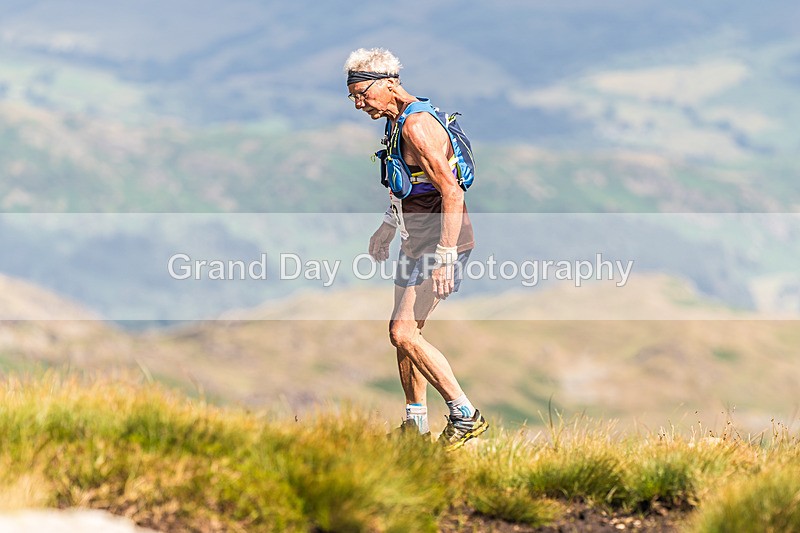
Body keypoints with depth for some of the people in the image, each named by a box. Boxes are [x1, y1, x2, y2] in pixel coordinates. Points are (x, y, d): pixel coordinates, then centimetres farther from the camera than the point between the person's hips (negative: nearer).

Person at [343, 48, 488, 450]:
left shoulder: (417, 127, -21)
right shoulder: (400, 122, 11)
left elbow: (452, 192, -25)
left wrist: (445, 256, -28)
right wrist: (388, 226, 32)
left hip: (443, 240, -10)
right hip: (418, 241, 10)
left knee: (404, 333, -16)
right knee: (405, 332, 13)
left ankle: (465, 416, -11)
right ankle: (416, 424, 24)